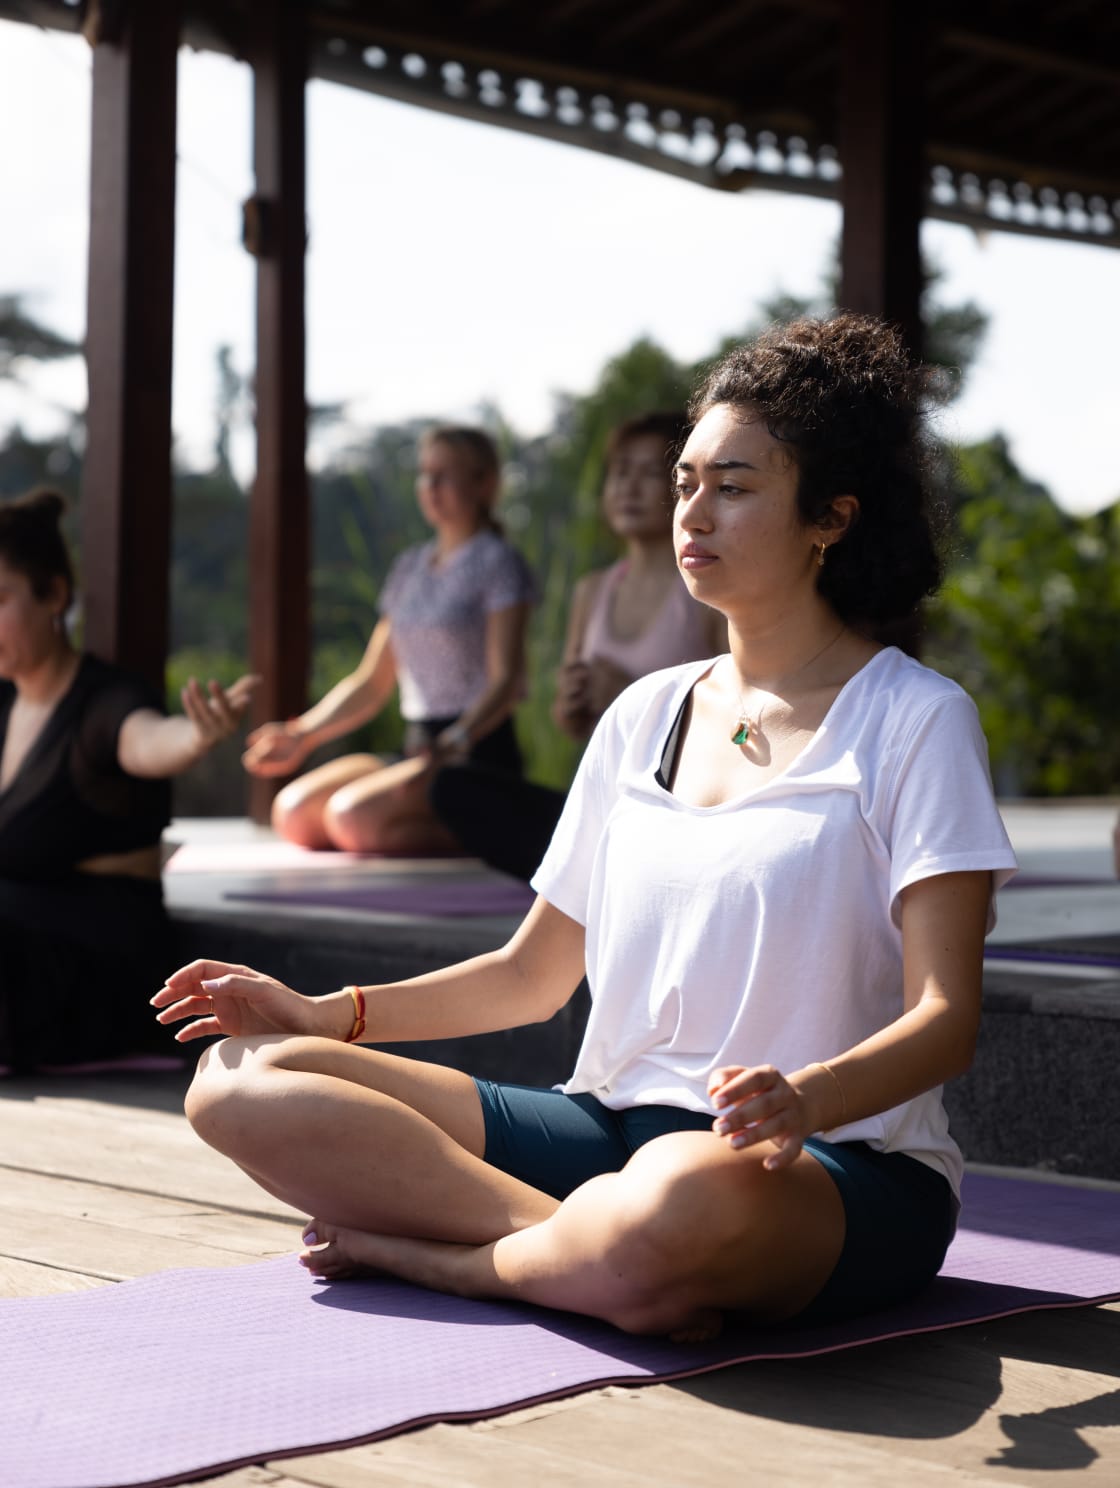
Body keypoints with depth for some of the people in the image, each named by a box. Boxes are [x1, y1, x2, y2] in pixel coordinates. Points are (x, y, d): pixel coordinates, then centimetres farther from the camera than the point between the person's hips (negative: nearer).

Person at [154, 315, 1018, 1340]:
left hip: (841, 1168, -6)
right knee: (240, 1081, -11)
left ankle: (422, 1250, -16)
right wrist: (330, 1013, 6)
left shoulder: (915, 721, -2)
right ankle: (584, 1251, -21)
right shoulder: (646, 716, 16)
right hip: (613, 1128, 6)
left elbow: (945, 1021, -11)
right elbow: (535, 973, 20)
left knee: (680, 1201, -44)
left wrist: (807, 1099, -32)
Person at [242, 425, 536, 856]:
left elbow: (506, 680, -14)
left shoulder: (498, 562, -3)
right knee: (294, 811, -14)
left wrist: (455, 742, -31)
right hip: (416, 751, 8)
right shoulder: (408, 568, 19)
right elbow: (371, 683, 20)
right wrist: (301, 735, 8)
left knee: (352, 816, -31)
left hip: (478, 756, -8)